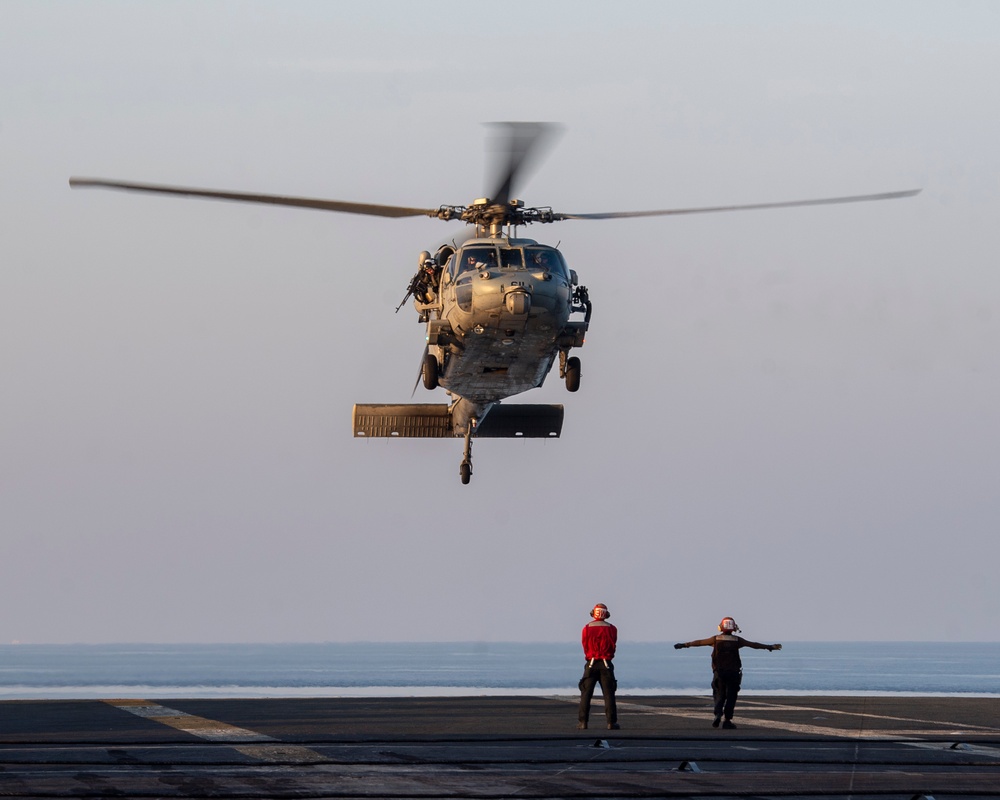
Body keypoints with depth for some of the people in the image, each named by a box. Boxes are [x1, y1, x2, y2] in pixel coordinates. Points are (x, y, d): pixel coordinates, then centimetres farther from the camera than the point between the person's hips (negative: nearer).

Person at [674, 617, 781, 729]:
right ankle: (727, 721, 2)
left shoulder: (715, 639, -1)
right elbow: (754, 645, 5)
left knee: (720, 696, 13)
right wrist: (770, 647, 15)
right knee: (731, 697, 6)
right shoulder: (737, 640, -1)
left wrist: (684, 645, 21)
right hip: (733, 673, -1)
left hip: (719, 673, 1)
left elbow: (699, 642, 9)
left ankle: (718, 714, -10)